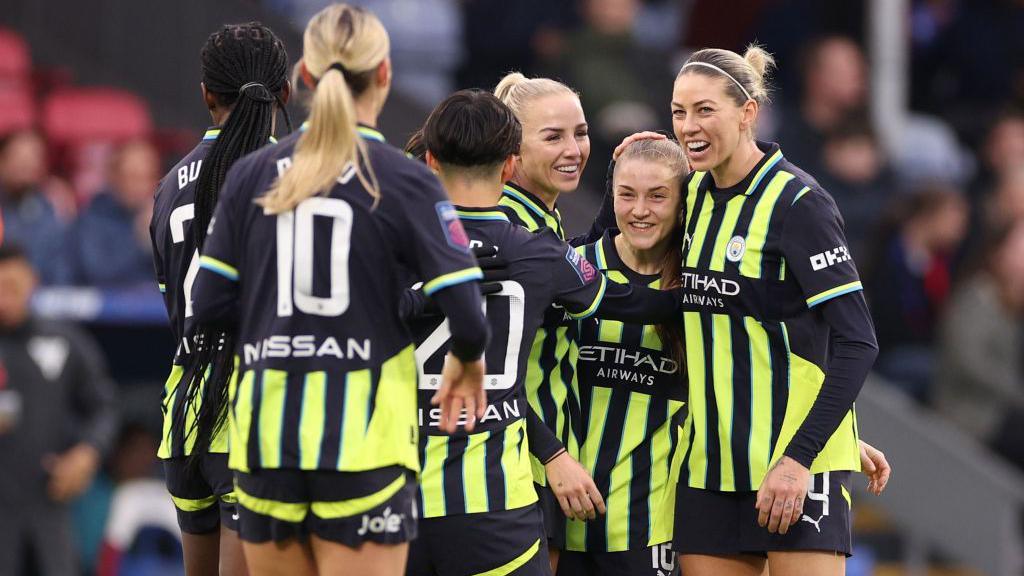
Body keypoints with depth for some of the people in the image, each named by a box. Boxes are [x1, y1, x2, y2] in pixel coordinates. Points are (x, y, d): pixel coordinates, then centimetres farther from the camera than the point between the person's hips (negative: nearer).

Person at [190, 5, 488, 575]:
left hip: (267, 433, 4)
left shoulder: (251, 175, 5)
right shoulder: (405, 181, -5)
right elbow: (466, 314, -10)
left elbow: (209, 305, 5)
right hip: (363, 438, -3)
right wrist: (467, 363, 12)